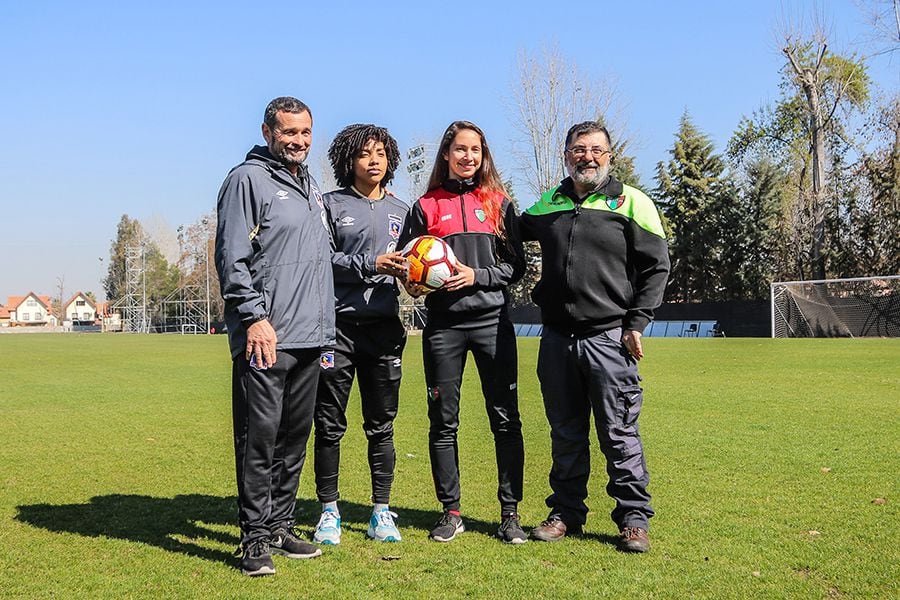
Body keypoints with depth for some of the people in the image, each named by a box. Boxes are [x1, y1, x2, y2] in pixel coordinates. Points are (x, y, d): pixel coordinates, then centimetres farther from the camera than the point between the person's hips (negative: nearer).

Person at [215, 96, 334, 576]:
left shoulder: (311, 187, 21)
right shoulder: (247, 180, -3)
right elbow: (231, 257, -11)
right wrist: (253, 317, -19)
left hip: (310, 338, 8)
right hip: (265, 337, -8)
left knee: (295, 437, 12)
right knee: (260, 437, -6)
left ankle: (281, 526, 22)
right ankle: (256, 538, 2)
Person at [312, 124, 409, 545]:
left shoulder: (400, 210, 16)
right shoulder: (332, 205, 4)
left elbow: (412, 265, 17)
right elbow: (322, 260, -6)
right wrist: (370, 265, -17)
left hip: (384, 326, 3)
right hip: (338, 325, -3)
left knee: (381, 425, 7)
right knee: (329, 424, 2)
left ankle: (381, 511, 16)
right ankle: (329, 511, 14)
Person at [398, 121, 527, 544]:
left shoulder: (497, 202, 8)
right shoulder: (426, 206, 8)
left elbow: (516, 264, 6)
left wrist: (477, 277, -9)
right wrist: (417, 284, -10)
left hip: (492, 321, 0)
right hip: (443, 325, 0)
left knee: (505, 419, 0)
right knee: (443, 422, 5)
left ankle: (510, 513, 10)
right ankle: (451, 512, 17)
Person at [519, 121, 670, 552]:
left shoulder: (632, 203, 0)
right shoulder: (547, 206, 12)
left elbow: (656, 266, -1)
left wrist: (636, 323, -8)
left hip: (609, 338, -4)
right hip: (556, 338, 4)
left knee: (619, 432, 0)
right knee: (565, 433, 12)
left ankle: (634, 519, 11)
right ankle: (566, 512, 24)